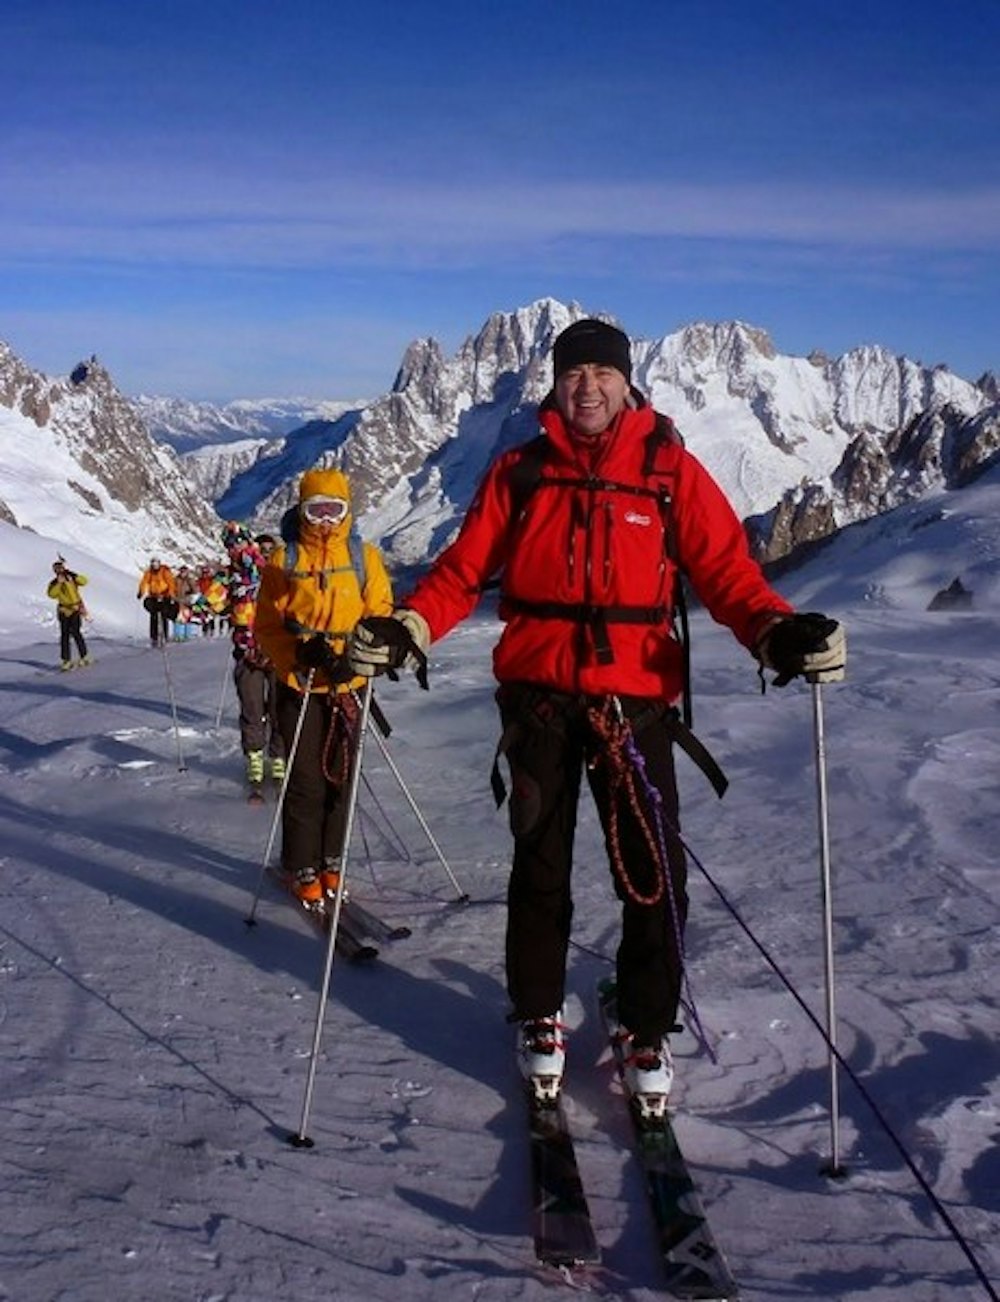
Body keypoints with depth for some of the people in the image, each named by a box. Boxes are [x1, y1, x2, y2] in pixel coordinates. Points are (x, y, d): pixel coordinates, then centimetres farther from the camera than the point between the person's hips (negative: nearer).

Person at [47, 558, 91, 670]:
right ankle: (66, 660, 7)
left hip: (75, 609, -3)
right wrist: (58, 583, -26)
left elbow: (84, 581, -17)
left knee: (75, 633, -10)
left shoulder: (72, 578, -3)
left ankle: (84, 657, 4)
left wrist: (72, 576, -26)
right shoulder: (54, 583, -1)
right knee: (64, 635, 2)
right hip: (63, 611, 3)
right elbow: (51, 594, -18)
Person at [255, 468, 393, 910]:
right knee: (306, 782, -2)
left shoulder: (364, 557, 3)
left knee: (340, 776, 9)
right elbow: (267, 626, -1)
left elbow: (379, 617, -2)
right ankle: (303, 870, 11)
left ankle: (331, 862, 23)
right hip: (299, 686, -2)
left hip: (348, 686, 2)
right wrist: (302, 650, -20)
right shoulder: (284, 560, 0)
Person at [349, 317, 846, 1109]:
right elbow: (464, 569, 4)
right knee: (540, 866, 12)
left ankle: (649, 1029, 18)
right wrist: (410, 627, -13)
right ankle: (541, 1019, 30)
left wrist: (775, 629, -23)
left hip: (634, 700, -1)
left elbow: (725, 567, -5)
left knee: (653, 873, -2)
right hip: (538, 697, 2)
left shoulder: (670, 470, 3)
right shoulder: (519, 473, 7)